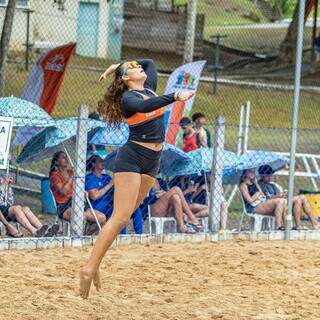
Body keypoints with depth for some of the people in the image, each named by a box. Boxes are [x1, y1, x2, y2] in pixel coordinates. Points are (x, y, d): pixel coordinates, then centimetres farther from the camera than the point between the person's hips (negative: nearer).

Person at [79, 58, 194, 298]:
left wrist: (117, 66, 23)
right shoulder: (128, 98, -11)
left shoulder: (150, 87, 12)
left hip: (152, 161, 8)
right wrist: (175, 97, -40)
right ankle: (89, 268, -19)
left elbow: (150, 62, 29)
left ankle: (95, 264, 5)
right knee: (120, 217, -16)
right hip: (132, 158, -8)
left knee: (125, 215, 3)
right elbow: (144, 106, -33)